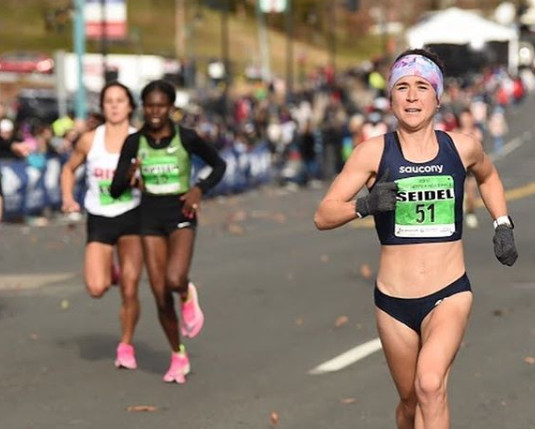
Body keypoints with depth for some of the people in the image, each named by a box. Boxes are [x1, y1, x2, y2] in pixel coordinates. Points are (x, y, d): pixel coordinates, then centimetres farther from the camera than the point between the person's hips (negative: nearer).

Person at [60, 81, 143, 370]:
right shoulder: (89, 140, 0)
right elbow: (69, 169, 15)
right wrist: (68, 199, 1)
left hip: (131, 216, -1)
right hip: (99, 220, 1)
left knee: (130, 291, -1)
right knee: (96, 289, -14)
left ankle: (126, 346, 21)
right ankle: (110, 274, 22)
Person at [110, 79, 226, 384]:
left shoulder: (187, 138, -8)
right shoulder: (134, 142, -2)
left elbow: (219, 164, 7)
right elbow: (115, 190, 1)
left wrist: (200, 189, -9)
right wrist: (129, 176, -20)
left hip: (181, 216, -3)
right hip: (151, 219, 3)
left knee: (174, 279, -28)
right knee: (160, 295, 2)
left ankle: (188, 295, 10)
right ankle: (178, 356, 21)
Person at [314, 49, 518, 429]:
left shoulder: (462, 148, -1)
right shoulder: (374, 152, -7)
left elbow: (487, 176, 25)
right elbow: (323, 216, -8)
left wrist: (503, 224, 14)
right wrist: (365, 204, -26)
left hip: (450, 294, -1)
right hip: (394, 301, 1)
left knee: (431, 386, -25)